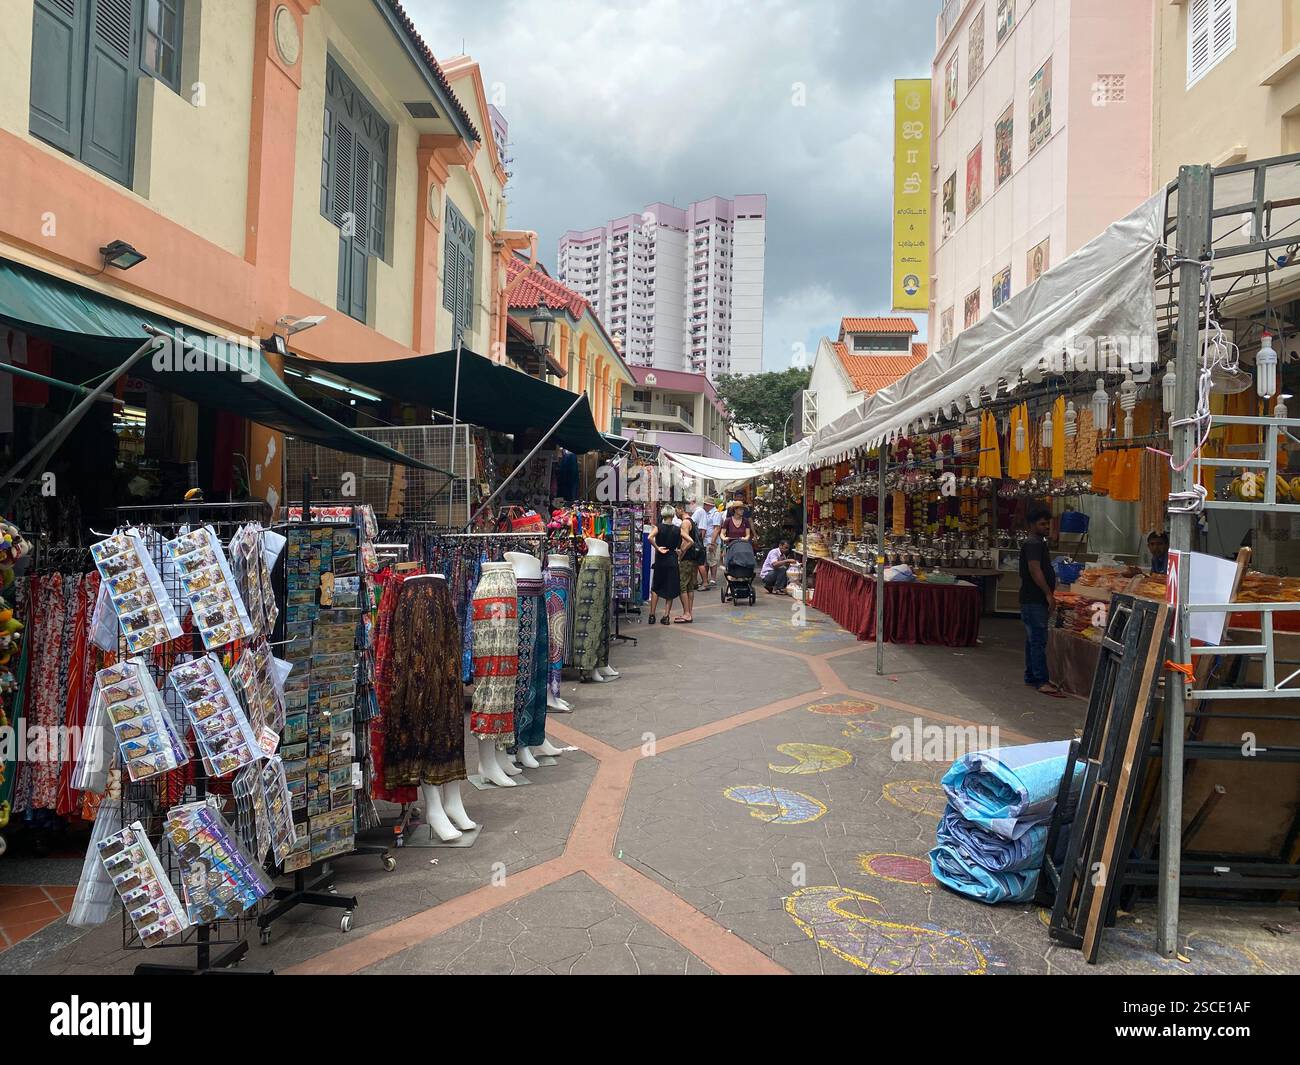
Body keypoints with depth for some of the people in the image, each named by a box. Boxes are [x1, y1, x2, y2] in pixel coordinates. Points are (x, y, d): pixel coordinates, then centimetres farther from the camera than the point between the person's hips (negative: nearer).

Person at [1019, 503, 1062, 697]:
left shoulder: (1038, 542, 19)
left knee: (1034, 638, 14)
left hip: (1036, 600, 11)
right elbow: (1035, 571, -23)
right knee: (1038, 639, -10)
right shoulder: (1033, 543, -14)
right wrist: (1048, 594, -23)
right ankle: (1042, 681, -10)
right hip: (1034, 600, -11)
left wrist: (1049, 594, 21)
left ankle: (1031, 675, 22)